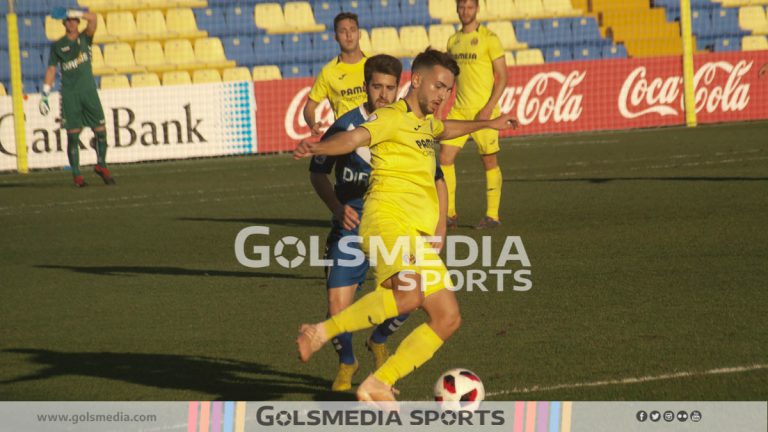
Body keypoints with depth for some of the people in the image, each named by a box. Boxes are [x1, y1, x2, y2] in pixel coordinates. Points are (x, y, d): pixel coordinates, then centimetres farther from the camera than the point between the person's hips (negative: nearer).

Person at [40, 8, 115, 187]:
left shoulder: (84, 38, 10)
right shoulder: (57, 45, 7)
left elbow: (93, 18, -6)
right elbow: (51, 70, 7)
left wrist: (75, 13, -10)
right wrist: (44, 95, 2)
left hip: (89, 92, 2)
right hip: (69, 96, -1)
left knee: (100, 131, -2)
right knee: (73, 135, -5)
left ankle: (101, 165, 19)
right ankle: (76, 175, 0)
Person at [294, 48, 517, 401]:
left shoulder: (425, 122, 25)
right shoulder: (391, 117, -2)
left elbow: (444, 129, 51)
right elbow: (355, 137, -22)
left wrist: (487, 124, 63)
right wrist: (317, 148, -41)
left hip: (420, 236, 9)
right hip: (387, 222, -9)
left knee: (447, 319, 0)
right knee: (410, 293, -36)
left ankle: (377, 385, 3)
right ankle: (321, 332, -23)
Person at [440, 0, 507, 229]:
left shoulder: (488, 38, -6)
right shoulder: (453, 40, 12)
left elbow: (502, 77, -8)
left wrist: (489, 107, -16)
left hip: (483, 110, -6)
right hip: (459, 110, 6)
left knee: (489, 161, 1)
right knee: (445, 156, -4)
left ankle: (492, 215, 9)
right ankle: (449, 214, 2)